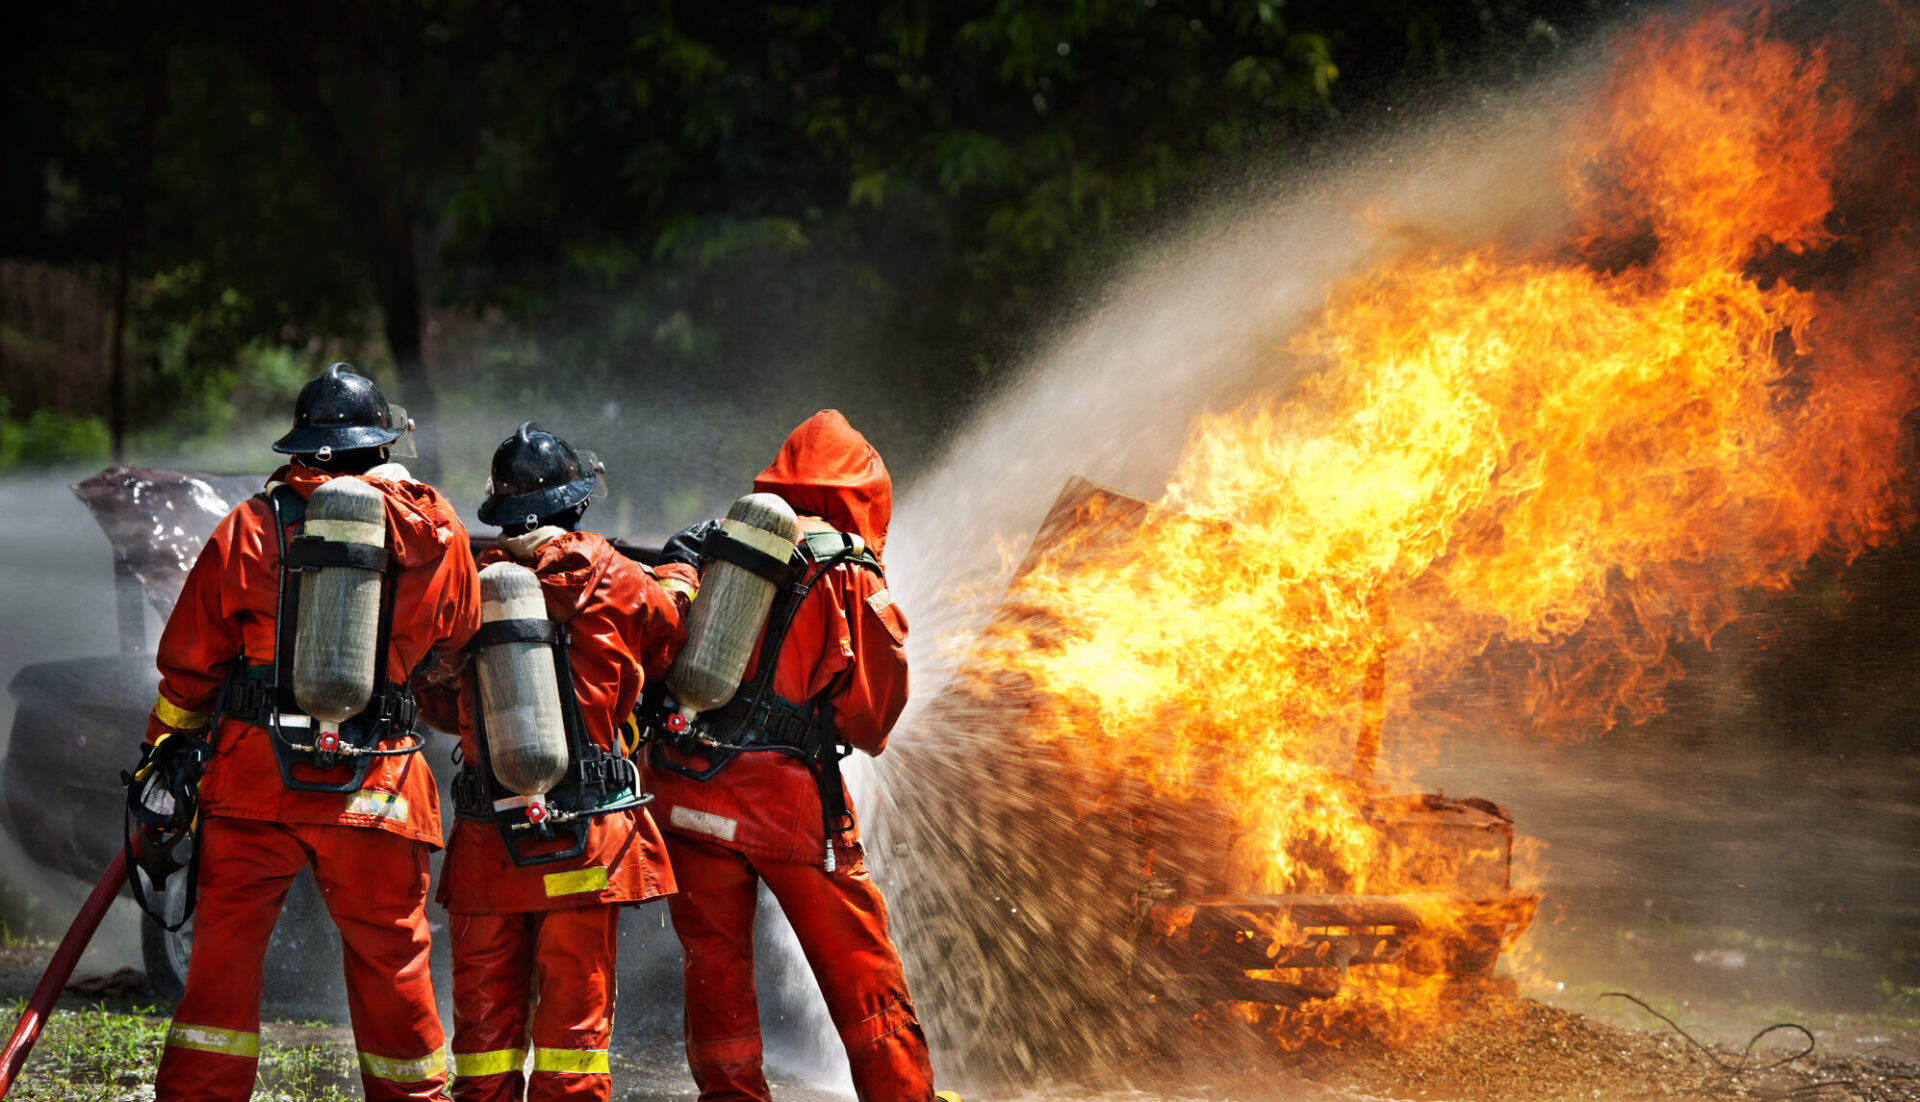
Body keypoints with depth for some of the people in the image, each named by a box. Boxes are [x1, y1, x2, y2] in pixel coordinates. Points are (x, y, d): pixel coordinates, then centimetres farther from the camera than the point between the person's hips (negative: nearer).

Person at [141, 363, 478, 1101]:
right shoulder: (436, 534, 2)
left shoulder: (251, 526, -1)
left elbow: (189, 660, 4)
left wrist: (166, 752, 15)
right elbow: (457, 640, 19)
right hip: (376, 789, 0)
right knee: (390, 957, 9)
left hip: (255, 773, 0)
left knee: (225, 950, 4)